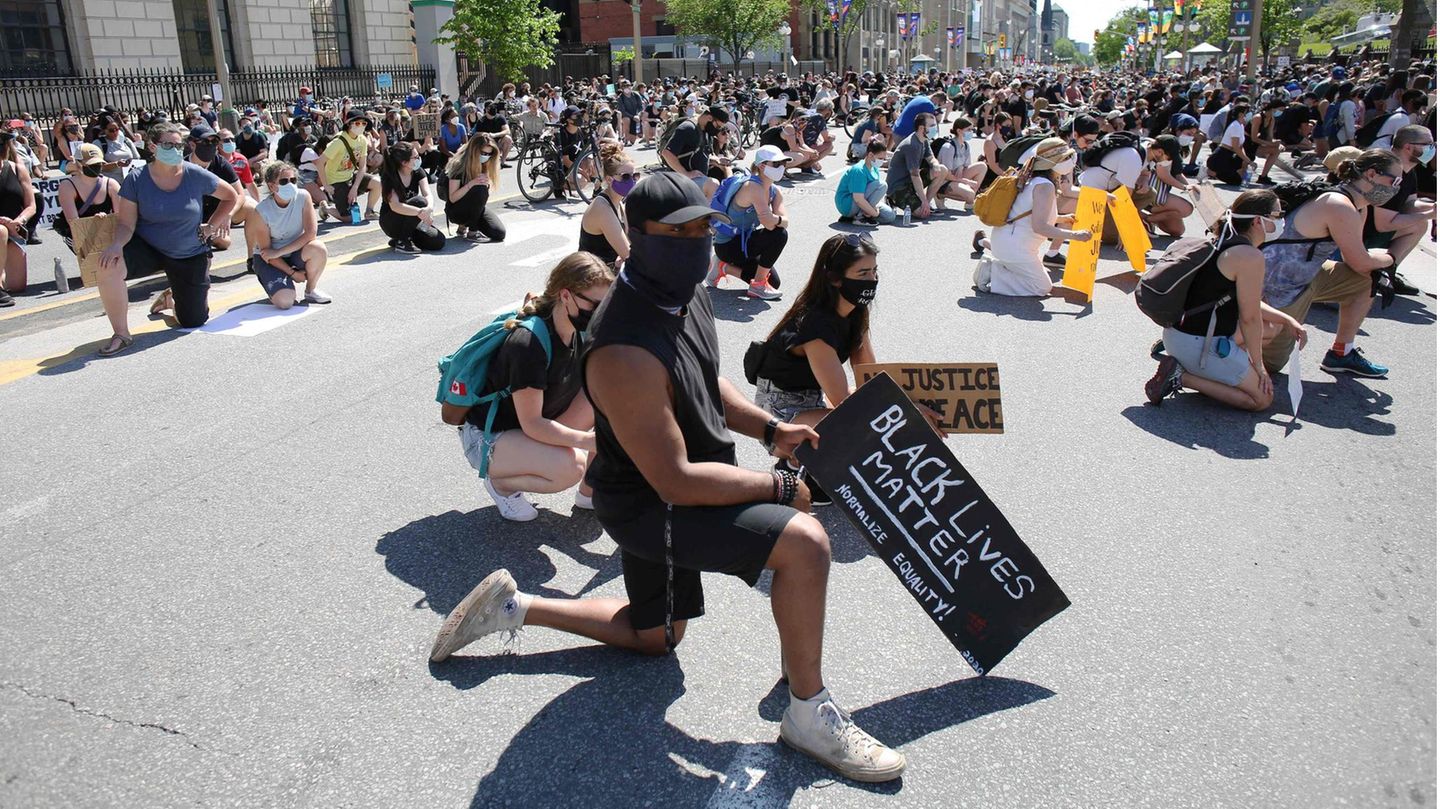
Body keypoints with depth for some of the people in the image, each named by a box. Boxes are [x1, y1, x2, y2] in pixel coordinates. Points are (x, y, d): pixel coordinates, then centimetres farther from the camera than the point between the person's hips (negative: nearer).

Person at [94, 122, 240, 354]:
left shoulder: (196, 175, -13)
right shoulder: (136, 180, -12)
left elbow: (231, 196, 2)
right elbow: (126, 224, -11)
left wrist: (211, 226, 0)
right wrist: (117, 244, -32)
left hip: (190, 256, 1)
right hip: (147, 248, 0)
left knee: (193, 322, 6)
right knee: (109, 266, -34)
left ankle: (172, 296, 44)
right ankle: (121, 334, -18)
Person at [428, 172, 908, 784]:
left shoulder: (685, 295, -2)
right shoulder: (626, 352, -33)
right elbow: (676, 481, -30)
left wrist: (769, 428, 1)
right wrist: (779, 488, -21)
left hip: (676, 488, 10)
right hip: (650, 504, -10)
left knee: (654, 637, 27)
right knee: (805, 541, -25)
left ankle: (513, 607, 33)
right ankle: (808, 712, -6)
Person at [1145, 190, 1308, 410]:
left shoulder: (1225, 244, 11)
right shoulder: (1251, 256, -18)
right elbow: (1249, 318, -14)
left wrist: (1288, 320, 12)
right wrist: (1259, 365, -2)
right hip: (1198, 345, -10)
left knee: (1275, 325, 23)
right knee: (1263, 398, 2)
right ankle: (1182, 377, -8)